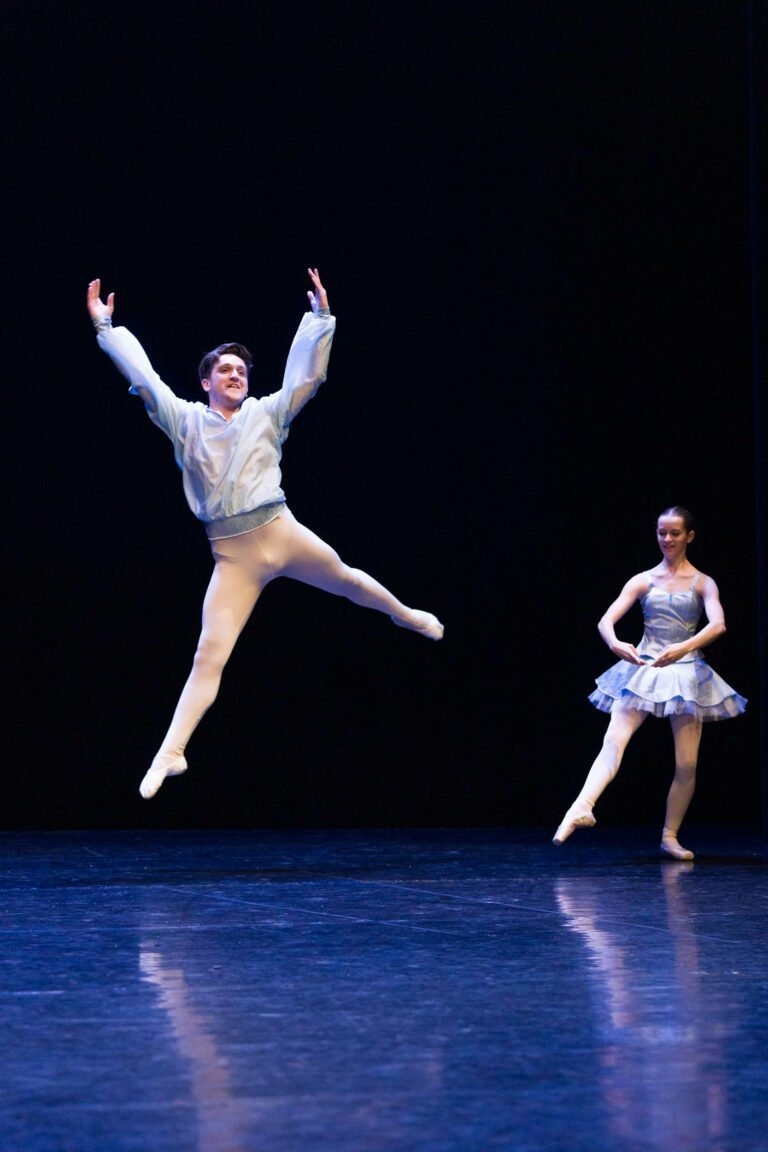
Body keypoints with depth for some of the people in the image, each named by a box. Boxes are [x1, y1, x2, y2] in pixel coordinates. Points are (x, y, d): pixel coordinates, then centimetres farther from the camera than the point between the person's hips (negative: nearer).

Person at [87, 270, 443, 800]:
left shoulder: (267, 414, 6)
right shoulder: (185, 421, 4)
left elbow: (306, 374, 1)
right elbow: (142, 375, 1)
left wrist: (320, 316, -6)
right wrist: (105, 327, -3)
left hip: (284, 534, 1)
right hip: (232, 557, -1)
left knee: (347, 581, 23)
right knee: (209, 655, -6)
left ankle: (406, 615, 56)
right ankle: (172, 752, -5)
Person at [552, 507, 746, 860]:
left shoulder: (703, 584, 3)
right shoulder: (643, 581, 5)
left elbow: (717, 624, -15)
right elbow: (606, 621, -5)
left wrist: (685, 647, -34)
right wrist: (615, 643, -29)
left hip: (686, 673, 0)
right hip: (642, 671, 0)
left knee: (687, 764, -1)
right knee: (613, 741, -21)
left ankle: (670, 836, 12)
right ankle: (582, 808, -35)